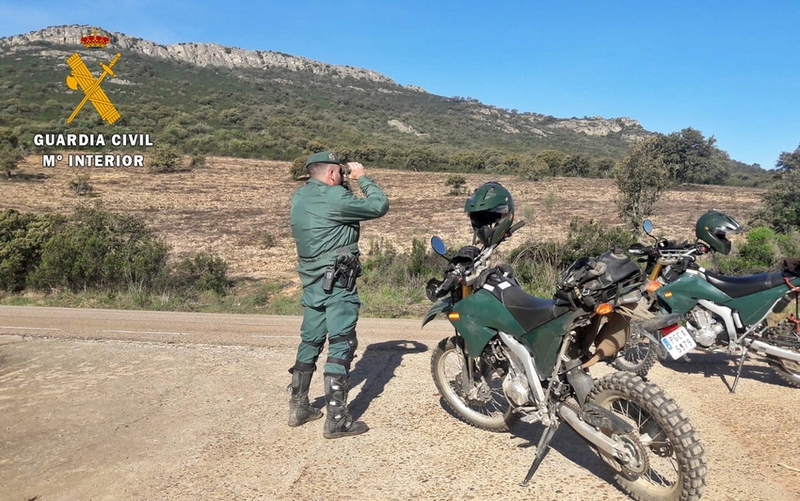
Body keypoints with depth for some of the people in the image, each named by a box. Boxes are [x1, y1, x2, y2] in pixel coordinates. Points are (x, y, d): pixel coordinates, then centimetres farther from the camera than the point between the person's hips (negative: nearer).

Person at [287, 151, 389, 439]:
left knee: (310, 341, 16)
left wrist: (347, 183, 15)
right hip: (337, 282, -9)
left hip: (311, 280, 9)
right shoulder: (335, 198, -16)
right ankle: (336, 420, -1)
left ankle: (298, 407, 25)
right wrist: (362, 177, 3)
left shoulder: (299, 197, 10)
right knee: (341, 345, -4)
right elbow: (379, 206, -10)